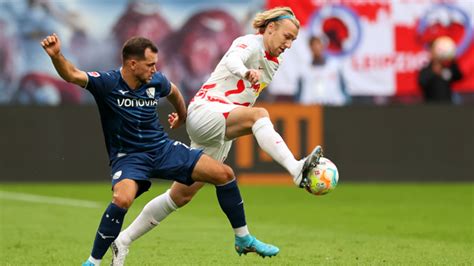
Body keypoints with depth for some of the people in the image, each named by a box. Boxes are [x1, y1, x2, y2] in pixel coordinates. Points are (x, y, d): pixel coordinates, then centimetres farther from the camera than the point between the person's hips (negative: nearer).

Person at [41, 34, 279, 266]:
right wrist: (56, 56, -53)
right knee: (122, 199, -37)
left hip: (163, 148, 5)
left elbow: (173, 91, 22)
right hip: (128, 157, -5)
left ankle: (244, 239, 16)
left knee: (224, 174, -3)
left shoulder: (155, 82, -3)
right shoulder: (108, 83, -17)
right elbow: (72, 75, -33)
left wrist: (182, 116, 40)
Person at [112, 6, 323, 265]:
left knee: (182, 195, 9)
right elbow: (233, 59, -31)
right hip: (204, 111, -9)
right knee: (259, 114, -35)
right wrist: (246, 72, -54)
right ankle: (297, 170, -54)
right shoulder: (251, 43, -7)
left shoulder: (272, 63, 20)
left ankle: (123, 241, 18)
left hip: (219, 138, 9)